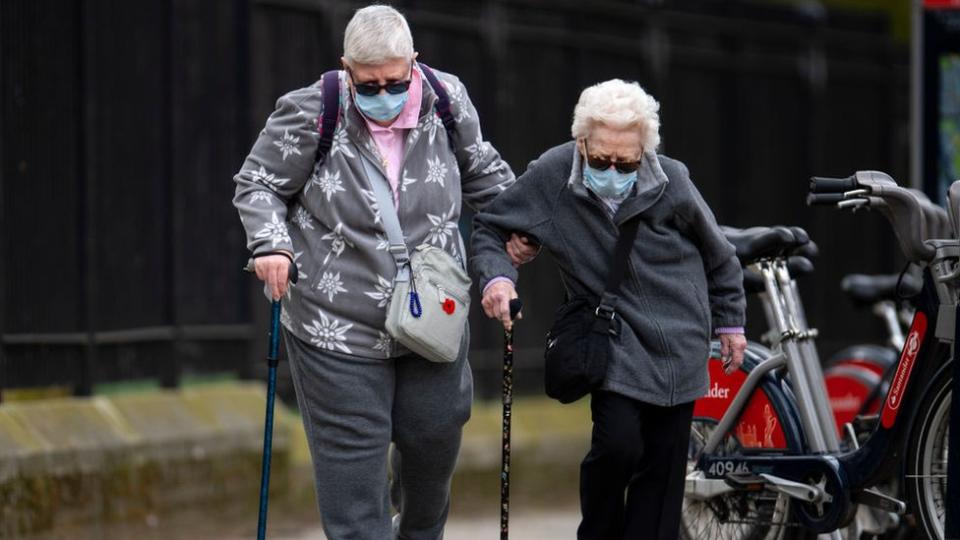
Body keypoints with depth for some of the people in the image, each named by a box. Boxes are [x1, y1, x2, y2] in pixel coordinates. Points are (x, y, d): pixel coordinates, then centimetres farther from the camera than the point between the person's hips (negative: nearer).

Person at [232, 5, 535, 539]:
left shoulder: (446, 101, -4)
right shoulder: (310, 113, -14)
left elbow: (480, 170, 16)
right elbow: (257, 184, -2)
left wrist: (517, 222, 15)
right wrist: (272, 243, -17)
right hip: (338, 331, -4)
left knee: (435, 437, 16)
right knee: (352, 456, -5)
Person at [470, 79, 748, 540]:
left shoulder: (672, 183, -11)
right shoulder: (551, 176, -14)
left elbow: (718, 256, 7)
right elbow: (489, 227, 1)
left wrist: (730, 322, 16)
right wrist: (496, 276, -18)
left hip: (677, 345, 1)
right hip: (610, 339, -1)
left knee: (663, 464, 1)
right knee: (618, 442, -20)